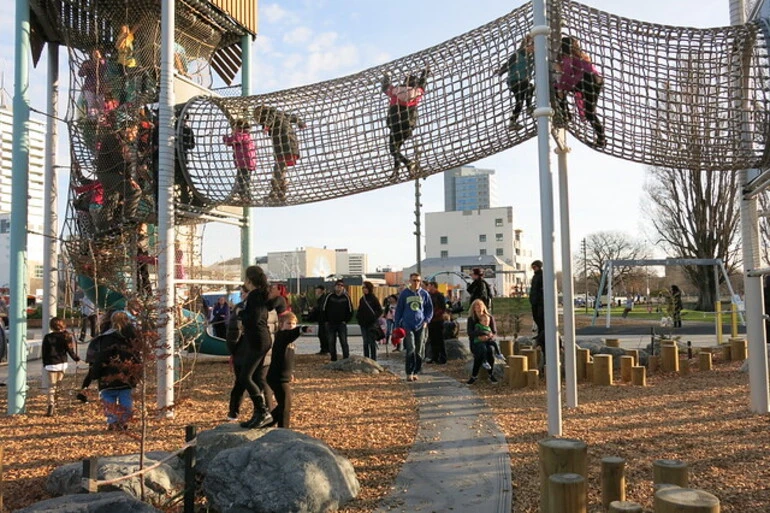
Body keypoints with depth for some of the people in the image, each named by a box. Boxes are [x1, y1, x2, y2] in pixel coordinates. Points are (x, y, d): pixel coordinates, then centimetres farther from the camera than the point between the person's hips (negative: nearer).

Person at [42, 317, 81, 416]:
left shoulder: (47, 337, -5)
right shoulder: (65, 336, -2)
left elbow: (44, 352, -1)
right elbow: (70, 350, -1)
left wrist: (45, 364, 11)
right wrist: (76, 358, 14)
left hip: (51, 364, -2)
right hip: (62, 363, 2)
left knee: (51, 385, -2)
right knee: (58, 385, 15)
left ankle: (51, 404, -20)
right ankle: (54, 406, 19)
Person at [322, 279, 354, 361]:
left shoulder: (346, 297, 1)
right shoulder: (329, 296, 2)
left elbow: (350, 310, 6)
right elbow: (324, 309, 6)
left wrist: (346, 320, -2)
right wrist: (327, 320, 0)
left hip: (342, 324, -1)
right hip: (330, 324, 1)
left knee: (344, 342, -4)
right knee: (331, 342, 4)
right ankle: (333, 359, 12)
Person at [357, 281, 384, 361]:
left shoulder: (374, 298, -6)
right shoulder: (362, 299, 11)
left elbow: (380, 310, -5)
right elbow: (359, 310, 18)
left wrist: (374, 318, -14)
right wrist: (359, 317, 1)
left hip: (372, 324, -5)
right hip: (363, 324, 5)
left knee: (372, 342, 0)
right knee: (365, 342, 10)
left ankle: (373, 360, 7)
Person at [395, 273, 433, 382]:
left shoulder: (424, 294, 5)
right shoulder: (404, 293, 2)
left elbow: (430, 309, 12)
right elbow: (399, 310, 7)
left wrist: (426, 321, -2)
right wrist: (397, 325, 5)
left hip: (420, 326, 2)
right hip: (408, 326, -2)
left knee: (419, 351, 5)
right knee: (411, 349, -12)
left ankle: (415, 372, 17)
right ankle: (409, 373, -4)